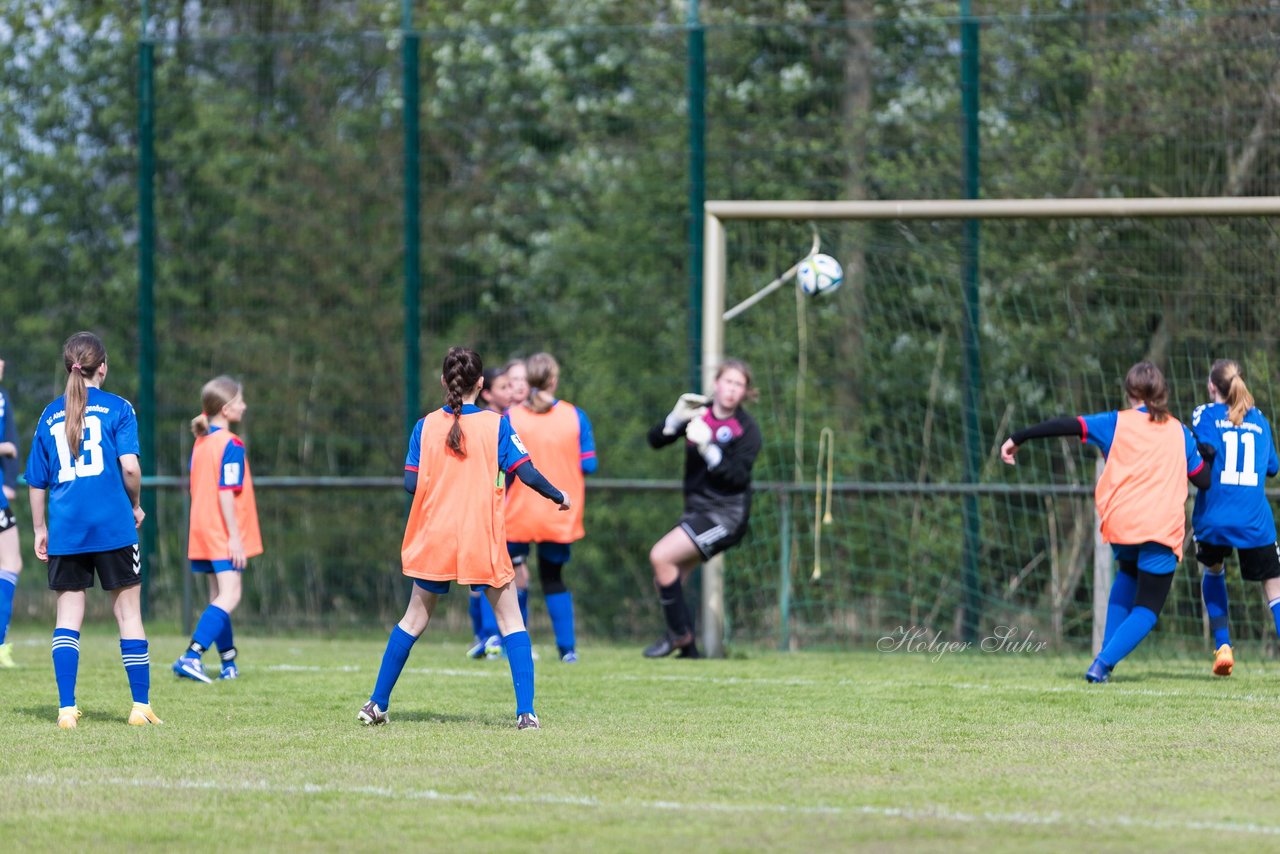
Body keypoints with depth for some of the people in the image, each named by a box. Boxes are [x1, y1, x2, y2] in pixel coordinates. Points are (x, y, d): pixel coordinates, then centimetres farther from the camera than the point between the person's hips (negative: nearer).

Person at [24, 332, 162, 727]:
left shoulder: (50, 415, 10)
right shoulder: (118, 408, -1)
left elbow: (38, 480, 12)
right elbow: (129, 466, -11)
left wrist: (40, 529, 21)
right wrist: (136, 504, 5)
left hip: (65, 530, 3)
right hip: (113, 527, -3)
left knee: (68, 616, 6)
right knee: (128, 611, 5)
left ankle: (66, 708, -2)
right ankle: (141, 706, 5)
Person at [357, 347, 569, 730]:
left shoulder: (425, 426, 0)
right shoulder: (496, 425, -5)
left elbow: (412, 483, -3)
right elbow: (526, 472, -7)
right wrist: (558, 496, 10)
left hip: (434, 540, 2)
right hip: (483, 541, -2)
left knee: (415, 619, 15)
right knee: (510, 619, 5)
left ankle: (377, 705, 18)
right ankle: (525, 711, -6)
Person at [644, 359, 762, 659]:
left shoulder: (746, 429, -10)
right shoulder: (699, 413, 5)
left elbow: (738, 477, -20)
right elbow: (655, 440, 2)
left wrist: (708, 448, -29)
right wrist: (677, 417, -16)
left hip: (726, 514, -7)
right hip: (697, 509, 7)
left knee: (660, 556, -20)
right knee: (664, 581, 6)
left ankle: (679, 634, -8)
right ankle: (688, 650, 16)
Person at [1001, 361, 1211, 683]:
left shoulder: (1117, 423, 4)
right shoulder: (1179, 431, 9)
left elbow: (1066, 425, -4)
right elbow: (1204, 480, 12)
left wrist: (1017, 439, 2)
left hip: (1120, 523, 1)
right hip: (1163, 529, -1)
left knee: (1128, 575, 33)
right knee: (1146, 610, 6)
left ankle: (1107, 654, 21)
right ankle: (1104, 662, -17)